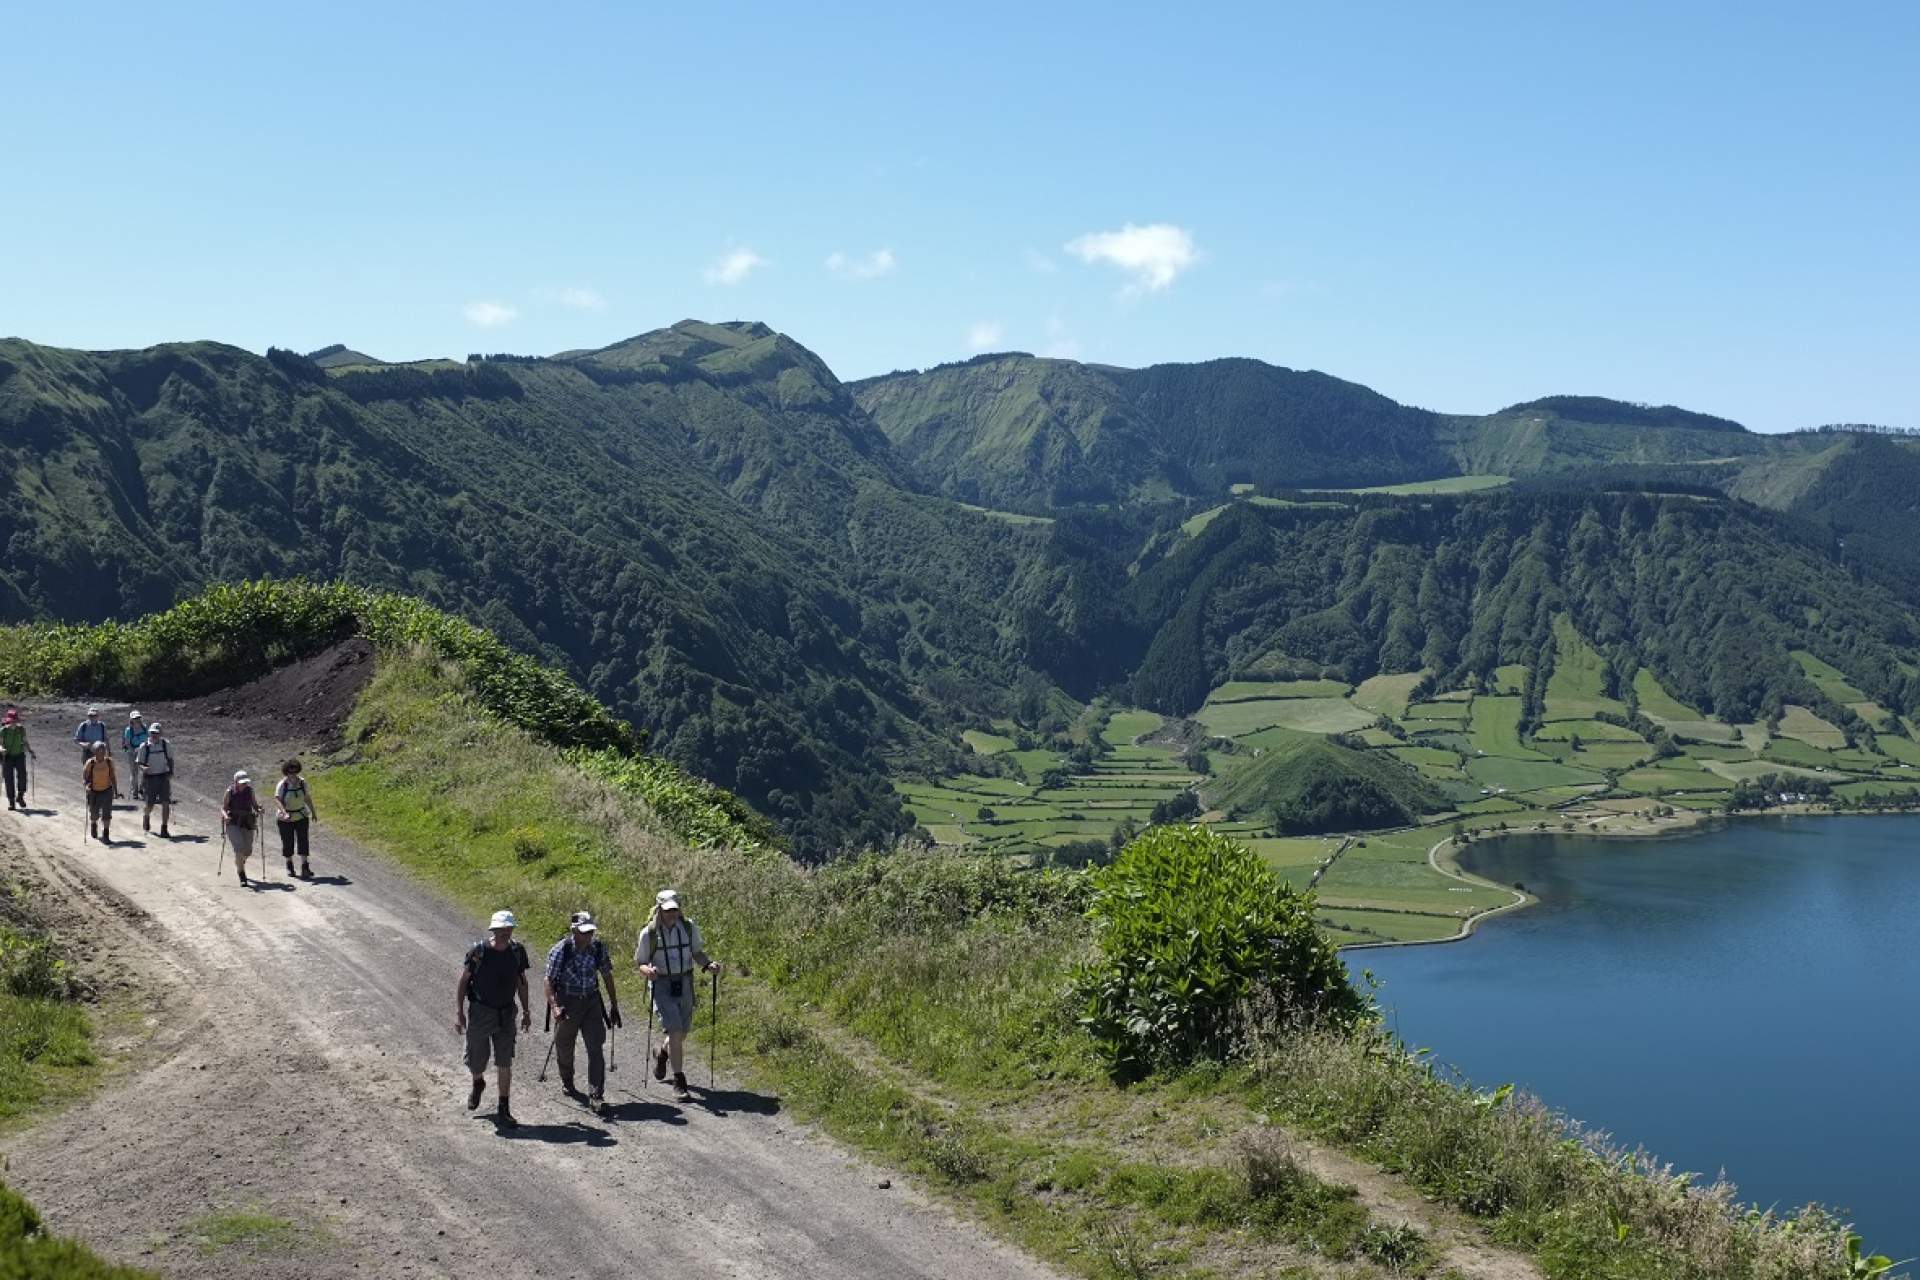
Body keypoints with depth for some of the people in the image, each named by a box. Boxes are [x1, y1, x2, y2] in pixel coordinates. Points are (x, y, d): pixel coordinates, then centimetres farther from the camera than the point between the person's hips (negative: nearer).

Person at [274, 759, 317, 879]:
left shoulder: (302, 782, -4)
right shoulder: (282, 785, -16)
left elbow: (307, 798, 9)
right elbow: (277, 800, -28)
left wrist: (313, 812, 16)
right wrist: (285, 813, -43)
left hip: (301, 816, 2)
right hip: (286, 819, -2)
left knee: (303, 840, -9)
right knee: (288, 842, 7)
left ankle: (304, 867, -15)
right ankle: (289, 864, 31)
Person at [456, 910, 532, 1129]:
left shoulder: (517, 951, -3)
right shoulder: (478, 951, -13)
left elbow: (521, 981, 11)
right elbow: (463, 982, -6)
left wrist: (526, 1011, 12)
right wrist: (459, 1013, -10)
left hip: (506, 1014, 2)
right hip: (479, 1012, -2)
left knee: (505, 1063, -3)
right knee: (476, 1062, 8)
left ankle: (503, 1111, 6)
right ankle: (478, 1083, 44)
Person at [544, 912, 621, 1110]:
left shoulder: (598, 948, -5)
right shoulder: (560, 950, -17)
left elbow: (607, 975, 7)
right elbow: (549, 981, -15)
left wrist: (614, 1005, 10)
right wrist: (555, 1006, -28)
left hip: (591, 1002, 2)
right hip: (567, 1003, -2)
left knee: (595, 1048, -9)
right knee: (564, 1048, 14)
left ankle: (596, 1095, -8)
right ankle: (567, 1082, 42)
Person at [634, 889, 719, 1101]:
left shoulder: (689, 928, -1)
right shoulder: (649, 933, -9)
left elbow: (697, 953, 13)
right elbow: (640, 962, -1)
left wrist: (709, 964, -7)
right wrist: (648, 970, -24)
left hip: (684, 985, 4)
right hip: (661, 986, -4)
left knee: (682, 1032, 13)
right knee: (675, 1032, -15)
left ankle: (662, 1055, 47)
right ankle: (679, 1082, -7)